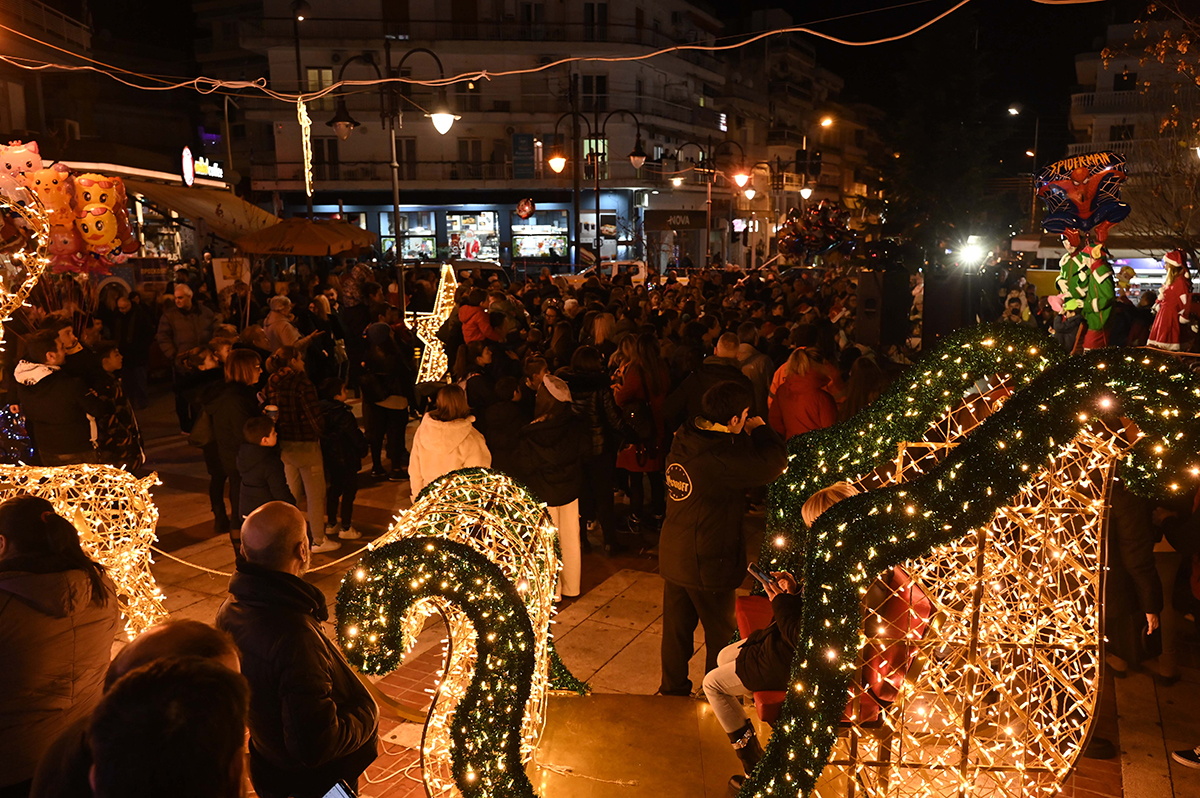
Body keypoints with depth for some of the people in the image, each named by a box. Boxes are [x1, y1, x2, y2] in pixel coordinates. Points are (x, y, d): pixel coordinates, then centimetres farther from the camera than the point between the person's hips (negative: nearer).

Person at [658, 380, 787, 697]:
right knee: (721, 633, 14)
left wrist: (746, 436, -1)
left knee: (676, 628, 21)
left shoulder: (683, 441, -3)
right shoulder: (721, 457, -28)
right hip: (708, 562, -7)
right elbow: (774, 462, -21)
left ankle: (673, 689, 38)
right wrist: (760, 430, -6)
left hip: (673, 556, 8)